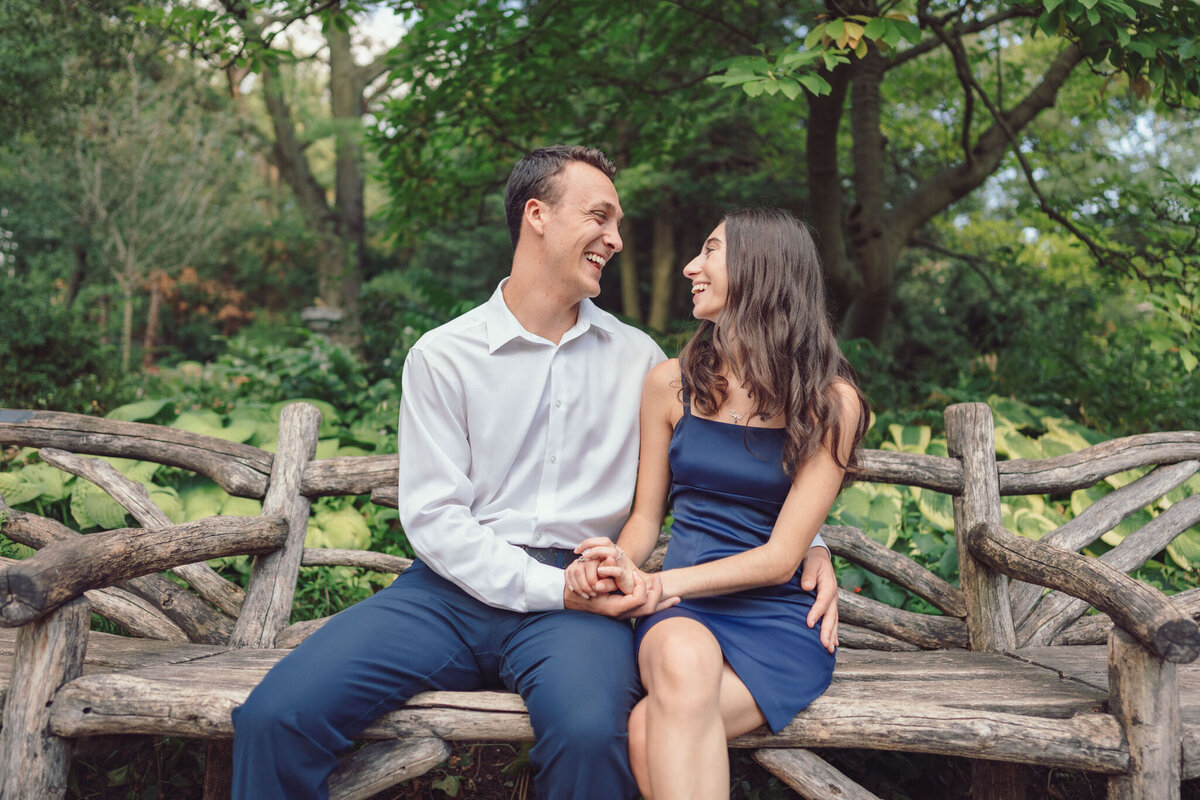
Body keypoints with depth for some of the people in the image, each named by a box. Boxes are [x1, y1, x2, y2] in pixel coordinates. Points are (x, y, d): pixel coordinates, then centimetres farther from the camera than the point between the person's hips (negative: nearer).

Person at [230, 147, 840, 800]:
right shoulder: (442, 355, 4)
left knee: (590, 733, -34)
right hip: (456, 585, 0)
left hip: (576, 596, 1)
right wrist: (554, 589, -14)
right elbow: (434, 518, -3)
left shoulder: (637, 356, 14)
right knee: (275, 715, -22)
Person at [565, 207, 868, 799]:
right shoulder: (671, 383, 7)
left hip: (780, 619, -2)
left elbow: (781, 556, -8)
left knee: (649, 732, -32)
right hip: (682, 613, 2)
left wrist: (659, 582, -19)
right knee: (682, 658, -36)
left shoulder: (829, 401, -2)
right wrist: (617, 564, -11)